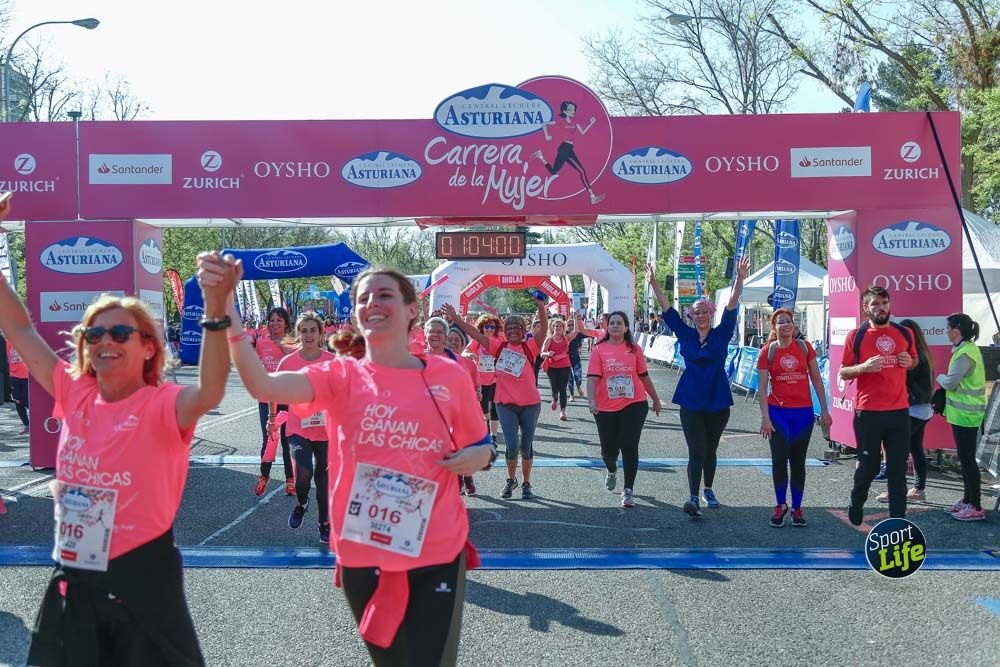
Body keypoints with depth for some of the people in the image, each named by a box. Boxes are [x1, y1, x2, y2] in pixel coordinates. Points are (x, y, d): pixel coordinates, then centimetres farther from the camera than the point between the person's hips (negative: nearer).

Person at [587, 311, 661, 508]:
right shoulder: (599, 349, -2)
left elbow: (644, 376, 13)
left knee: (629, 446, -9)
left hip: (634, 404, 0)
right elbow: (592, 378, -10)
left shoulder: (634, 349, 3)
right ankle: (612, 470, 46)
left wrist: (655, 400, 19)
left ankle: (628, 491, 2)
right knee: (609, 449, 9)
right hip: (606, 408, 0)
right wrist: (592, 401, -24)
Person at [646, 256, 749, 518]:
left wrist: (740, 279, -20)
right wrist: (653, 284, -8)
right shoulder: (685, 335, 3)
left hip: (718, 401, 1)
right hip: (691, 401, -1)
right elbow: (666, 307, 0)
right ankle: (693, 499, -14)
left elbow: (732, 305, -9)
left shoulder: (721, 334, 2)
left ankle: (708, 490, 32)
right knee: (697, 451, -9)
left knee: (710, 450, 14)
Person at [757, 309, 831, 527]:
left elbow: (816, 379, 6)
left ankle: (797, 508, 19)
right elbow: (762, 387, -5)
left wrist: (824, 410, 3)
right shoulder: (767, 351, -2)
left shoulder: (804, 347, 3)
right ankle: (780, 505, 16)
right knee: (779, 460, -2)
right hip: (778, 412, -1)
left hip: (803, 412, 1)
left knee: (798, 462, 8)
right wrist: (765, 417, -11)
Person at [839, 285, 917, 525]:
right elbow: (843, 373, 1)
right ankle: (856, 505, 35)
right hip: (868, 414, -2)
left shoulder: (904, 333, 6)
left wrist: (909, 362, -1)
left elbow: (914, 360, 22)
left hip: (899, 412, 3)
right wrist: (864, 366, -18)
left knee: (898, 469, 5)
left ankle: (898, 520, 12)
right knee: (868, 465, 9)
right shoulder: (856, 336, -3)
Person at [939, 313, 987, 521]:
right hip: (966, 412, 10)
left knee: (967, 459, -5)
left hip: (965, 414, -10)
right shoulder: (968, 349, 12)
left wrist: (940, 377, 0)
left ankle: (975, 508, 0)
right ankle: (967, 500, 25)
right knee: (966, 458, 16)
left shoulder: (965, 354, -20)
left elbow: (950, 383, -19)